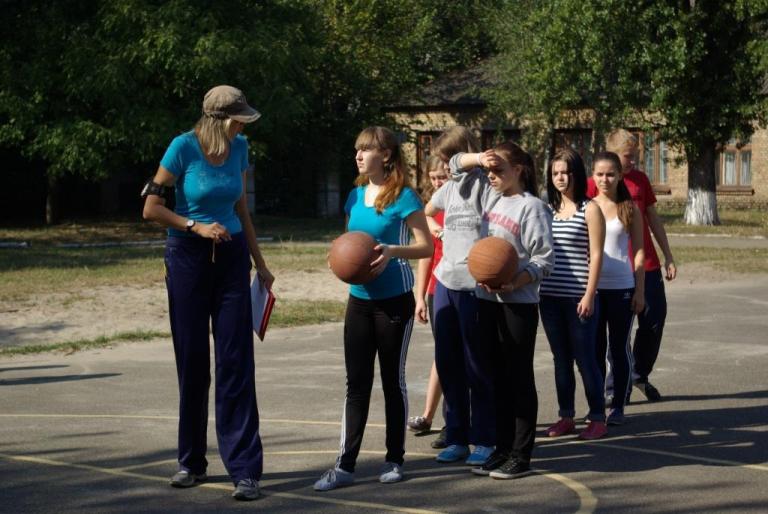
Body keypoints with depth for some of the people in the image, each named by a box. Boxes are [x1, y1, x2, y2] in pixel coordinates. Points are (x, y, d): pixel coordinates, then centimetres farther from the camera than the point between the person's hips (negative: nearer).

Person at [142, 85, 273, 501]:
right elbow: (151, 208, -8)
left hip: (231, 259, 3)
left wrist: (259, 263, 14)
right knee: (193, 363, 5)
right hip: (188, 259, -3)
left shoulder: (239, 148, 2)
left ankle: (245, 470, -6)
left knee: (236, 364, -5)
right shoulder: (184, 147, -11)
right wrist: (197, 227, -16)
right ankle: (191, 462, 20)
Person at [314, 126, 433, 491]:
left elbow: (426, 246, -10)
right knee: (356, 382, 4)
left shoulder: (403, 196, -10)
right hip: (359, 300, 5)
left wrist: (392, 251, -26)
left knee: (392, 379, 5)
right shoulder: (355, 196, 8)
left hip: (394, 301, -5)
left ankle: (394, 460, 17)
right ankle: (345, 465, 3)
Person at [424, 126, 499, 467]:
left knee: (479, 365, 0)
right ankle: (457, 438, 18)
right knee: (448, 364, 9)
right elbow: (426, 213, 34)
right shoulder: (450, 187, 14)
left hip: (476, 285, -7)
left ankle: (484, 441, 9)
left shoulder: (486, 186, -9)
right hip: (446, 282, 7)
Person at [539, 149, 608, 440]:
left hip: (578, 297, -5)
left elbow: (596, 255, -7)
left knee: (585, 358, -1)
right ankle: (566, 417, 18)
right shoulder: (548, 210, 11)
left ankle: (597, 418, 8)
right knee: (561, 359, 11)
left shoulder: (589, 210, -3)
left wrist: (589, 295, -13)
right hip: (550, 296, 5)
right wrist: (535, 289, 7)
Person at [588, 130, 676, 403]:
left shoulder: (640, 179, 10)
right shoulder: (595, 185, -5)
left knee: (655, 319, 7)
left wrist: (668, 256, 14)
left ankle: (640, 375, 27)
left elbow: (653, 218, 16)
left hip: (648, 264, 5)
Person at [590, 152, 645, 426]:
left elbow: (638, 251, 2)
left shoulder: (630, 208, 0)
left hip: (622, 287, -1)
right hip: (592, 287, 1)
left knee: (619, 348, 5)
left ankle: (618, 406, 12)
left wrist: (640, 291, -2)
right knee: (596, 347, 7)